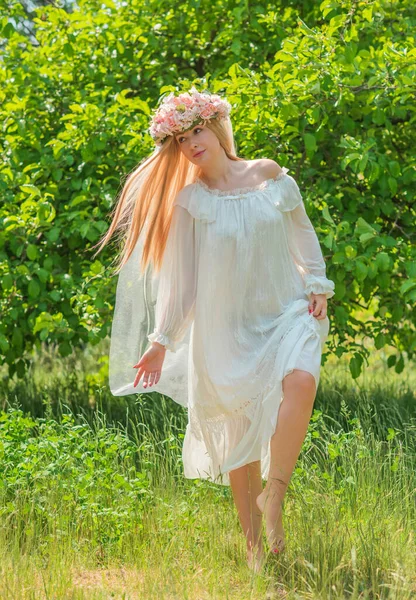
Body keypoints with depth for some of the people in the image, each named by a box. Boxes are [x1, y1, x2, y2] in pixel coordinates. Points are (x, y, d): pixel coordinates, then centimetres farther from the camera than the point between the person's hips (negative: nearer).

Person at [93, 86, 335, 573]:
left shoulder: (270, 176, 2)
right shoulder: (188, 201, -1)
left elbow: (302, 232, 15)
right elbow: (178, 279, 2)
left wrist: (318, 285, 6)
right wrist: (161, 341, -2)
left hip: (287, 312, 0)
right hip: (228, 327, 0)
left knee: (300, 379, -32)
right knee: (239, 432, 2)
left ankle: (273, 496, -23)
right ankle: (253, 546, 14)